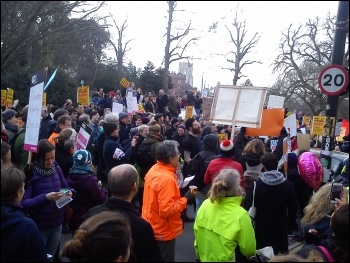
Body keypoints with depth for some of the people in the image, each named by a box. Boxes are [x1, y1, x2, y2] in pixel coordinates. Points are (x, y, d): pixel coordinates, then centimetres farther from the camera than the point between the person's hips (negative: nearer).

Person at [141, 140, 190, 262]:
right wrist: (185, 198, -21)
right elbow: (167, 210, -31)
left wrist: (177, 192, 3)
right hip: (163, 232, -8)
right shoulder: (167, 178, -29)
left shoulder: (153, 169, -1)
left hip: (151, 226, 8)